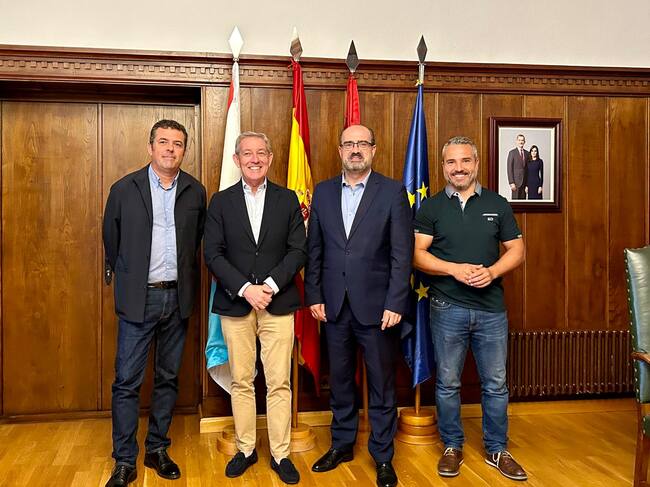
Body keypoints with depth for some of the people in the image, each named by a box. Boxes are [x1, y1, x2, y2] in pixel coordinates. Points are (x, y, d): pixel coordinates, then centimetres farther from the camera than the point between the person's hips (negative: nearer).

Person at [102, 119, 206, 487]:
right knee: (127, 382, 0)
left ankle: (157, 449, 26)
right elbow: (111, 239, 8)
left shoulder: (196, 192, 4)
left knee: (169, 378, 12)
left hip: (177, 297, 2)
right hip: (138, 297, -2)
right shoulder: (125, 189, -1)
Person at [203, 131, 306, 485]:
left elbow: (298, 250, 1)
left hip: (278, 303, 0)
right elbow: (212, 254, -2)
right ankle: (245, 449, 22)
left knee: (279, 383, 2)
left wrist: (271, 285, -13)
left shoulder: (287, 200, 6)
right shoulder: (221, 201, 5)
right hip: (235, 304, 0)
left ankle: (280, 454, 14)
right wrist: (245, 289, -13)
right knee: (241, 382, 8)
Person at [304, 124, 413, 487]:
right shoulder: (323, 192, 7)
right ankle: (342, 445, 33)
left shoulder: (393, 192, -4)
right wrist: (314, 296, 2)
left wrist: (395, 304, -13)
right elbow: (314, 250, 8)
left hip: (377, 305, -3)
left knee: (382, 385, 7)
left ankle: (383, 457, 22)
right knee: (340, 380, 15)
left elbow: (402, 253, -7)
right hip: (334, 305, 3)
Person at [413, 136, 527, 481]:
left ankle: (497, 449, 25)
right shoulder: (431, 207, 2)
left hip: (491, 308, 1)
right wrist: (455, 269, -18)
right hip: (447, 308, -1)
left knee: (496, 384, 9)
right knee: (447, 383, 9)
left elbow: (516, 250, 5)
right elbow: (417, 254, -4)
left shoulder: (497, 204, 6)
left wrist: (492, 272, -14)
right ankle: (452, 447, 25)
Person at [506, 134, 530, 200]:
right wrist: (511, 183, -14)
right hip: (516, 181, -5)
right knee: (515, 199, -5)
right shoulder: (512, 152, -4)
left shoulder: (527, 153, 12)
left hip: (524, 181, 5)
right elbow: (509, 168, -8)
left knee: (523, 199, 5)